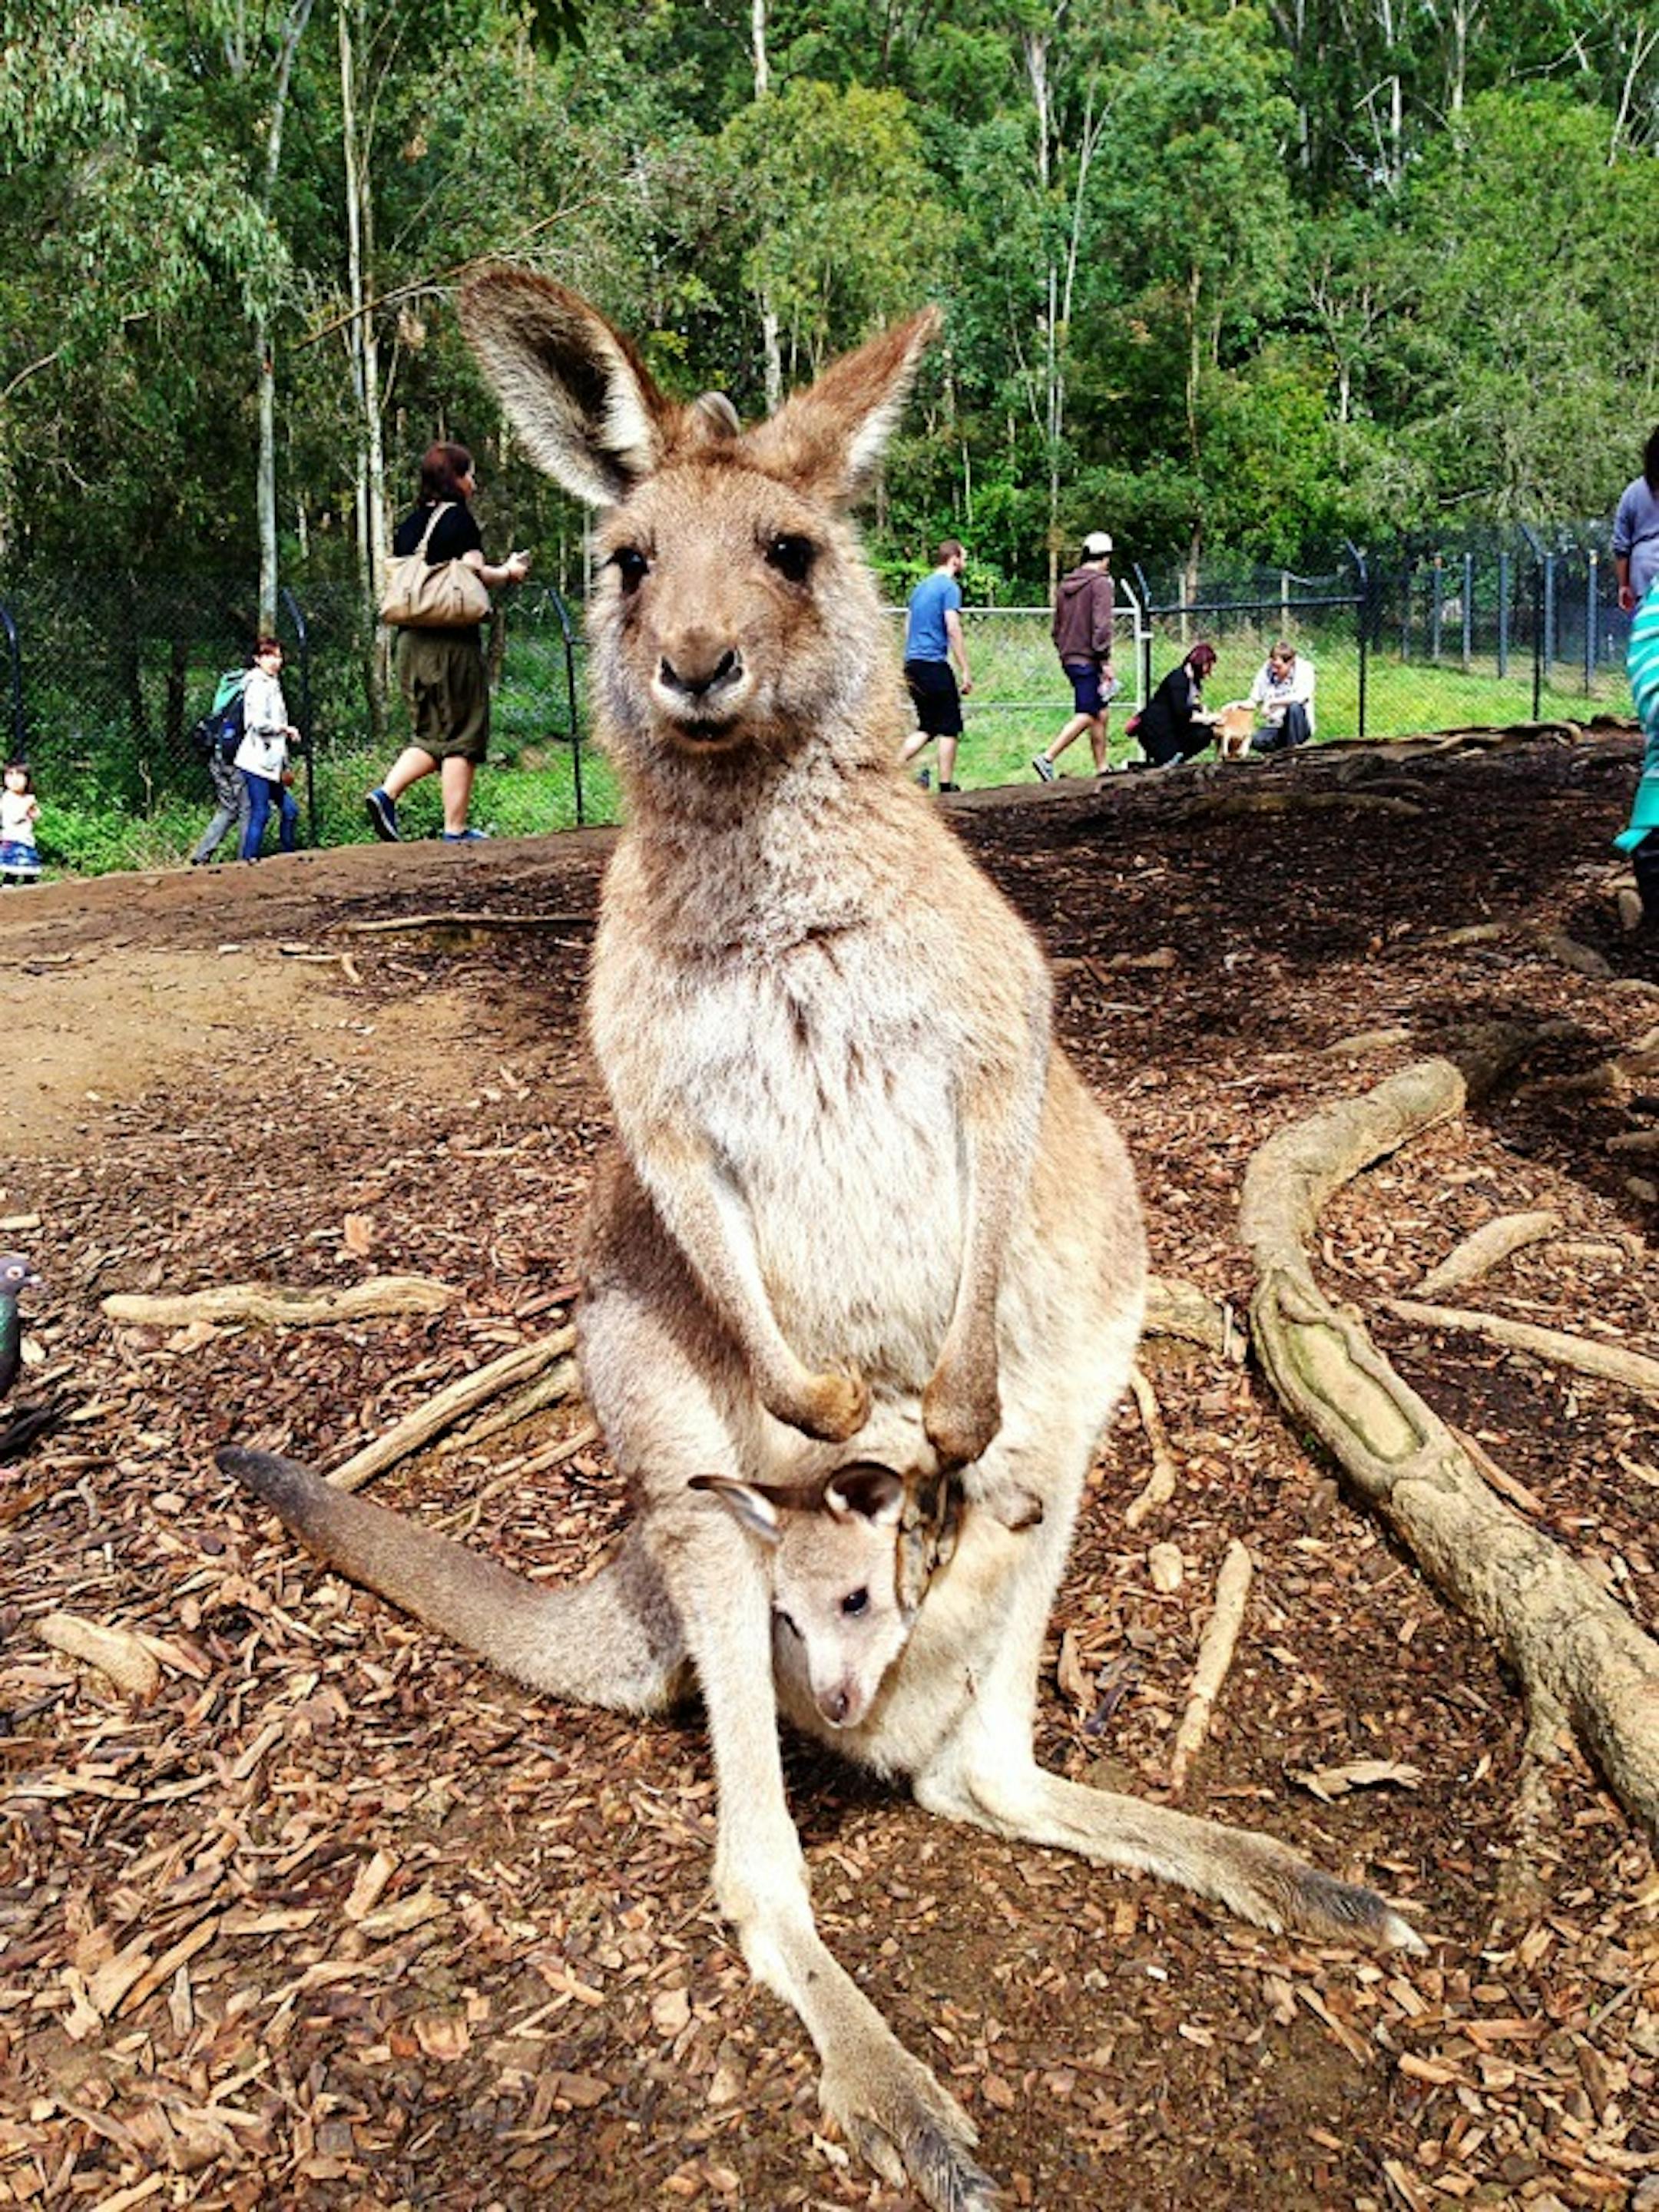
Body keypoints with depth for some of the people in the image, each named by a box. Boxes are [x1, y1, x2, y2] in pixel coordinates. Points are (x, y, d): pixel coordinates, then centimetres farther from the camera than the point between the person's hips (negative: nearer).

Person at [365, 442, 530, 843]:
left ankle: (386, 793, -5)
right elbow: (473, 572, -14)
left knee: (430, 734, 15)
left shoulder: (408, 523, 15)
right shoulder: (459, 517, -5)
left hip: (411, 641, 7)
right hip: (453, 641, -7)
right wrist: (508, 572, 6)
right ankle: (455, 829, -1)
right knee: (461, 736, -1)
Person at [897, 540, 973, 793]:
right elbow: (953, 630, -15)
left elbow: (908, 627, 21)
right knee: (949, 728, 1)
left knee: (927, 727, 14)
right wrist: (966, 672, -14)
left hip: (913, 664, 8)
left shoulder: (921, 586, 18)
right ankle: (946, 785, 3)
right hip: (934, 664, -8)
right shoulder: (950, 587, -7)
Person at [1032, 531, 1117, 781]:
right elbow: (1101, 625, -17)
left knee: (1100, 714, 14)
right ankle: (1047, 758, -16)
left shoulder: (1065, 584, 14)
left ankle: (1102, 768, 16)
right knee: (1086, 716, -8)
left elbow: (1056, 626, 19)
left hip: (1069, 659, 9)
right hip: (1089, 660, -9)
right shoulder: (1100, 583, -10)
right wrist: (1105, 661, -15)